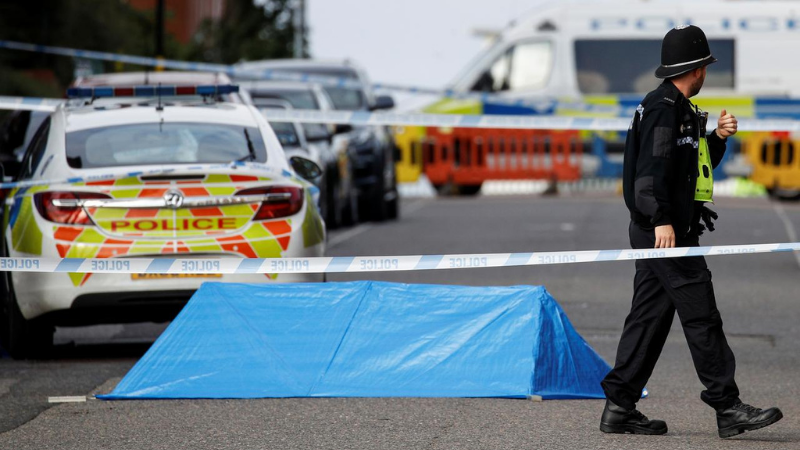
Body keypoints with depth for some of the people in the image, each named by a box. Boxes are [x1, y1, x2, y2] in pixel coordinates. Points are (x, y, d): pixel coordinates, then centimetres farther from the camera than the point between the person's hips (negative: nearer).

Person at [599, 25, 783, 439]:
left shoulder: (677, 109, 20)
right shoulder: (664, 107, -12)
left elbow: (693, 166, 29)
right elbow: (652, 166, -21)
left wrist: (717, 138, 13)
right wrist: (662, 220, -26)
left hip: (661, 232, 11)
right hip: (665, 232, -11)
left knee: (649, 318, 9)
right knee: (701, 317, -9)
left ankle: (619, 408, 10)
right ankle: (727, 408, -7)